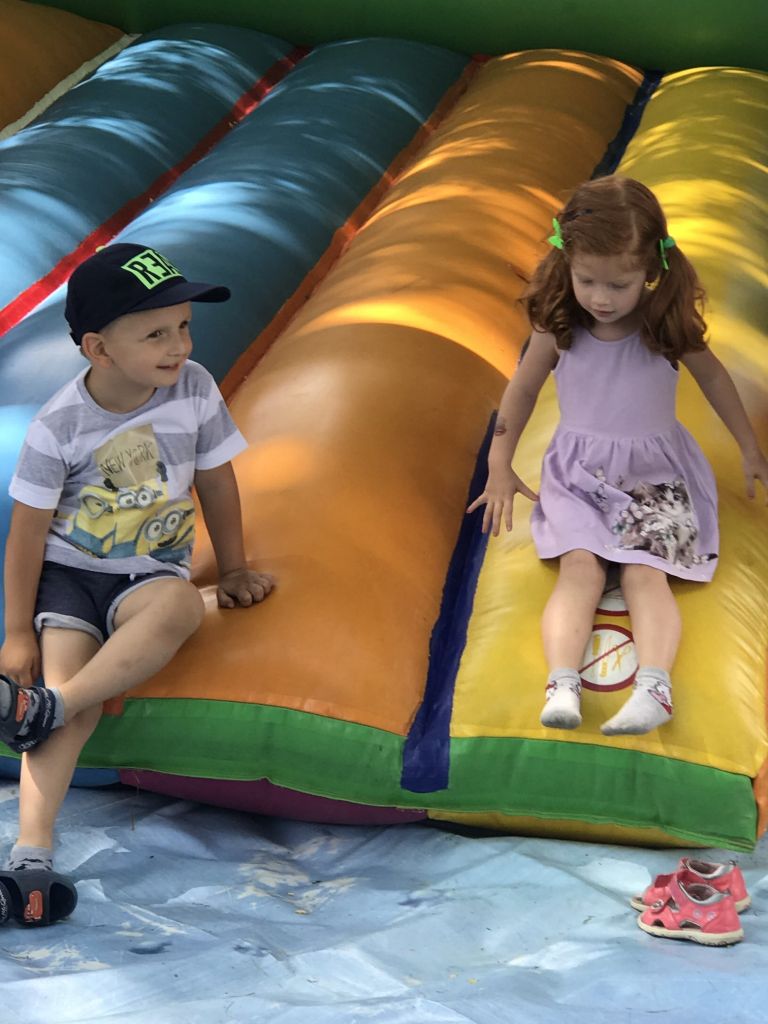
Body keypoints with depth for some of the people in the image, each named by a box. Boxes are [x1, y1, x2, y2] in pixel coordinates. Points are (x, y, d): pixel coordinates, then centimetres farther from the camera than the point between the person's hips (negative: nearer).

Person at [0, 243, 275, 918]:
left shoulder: (194, 390, -9)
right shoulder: (59, 427, -15)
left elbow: (217, 484, 6)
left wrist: (234, 571, 12)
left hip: (150, 571, 2)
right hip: (67, 572, -2)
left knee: (181, 605, -35)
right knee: (71, 689, -24)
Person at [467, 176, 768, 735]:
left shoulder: (668, 323, -10)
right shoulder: (558, 326, -9)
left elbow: (713, 376, 8)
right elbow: (523, 389, 7)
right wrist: (500, 468, 9)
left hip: (655, 471, 0)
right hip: (579, 472, 0)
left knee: (645, 571, -22)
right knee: (580, 567, -23)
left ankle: (654, 687, -39)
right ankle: (563, 685, -39)